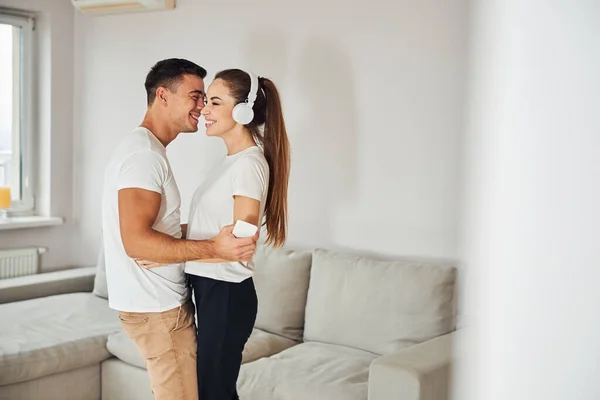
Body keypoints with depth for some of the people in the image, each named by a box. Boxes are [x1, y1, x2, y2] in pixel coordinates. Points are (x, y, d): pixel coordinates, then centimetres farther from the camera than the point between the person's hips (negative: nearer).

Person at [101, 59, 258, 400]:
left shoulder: (148, 149, 14)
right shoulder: (144, 152, -19)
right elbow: (136, 241, -27)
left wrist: (214, 231, 9)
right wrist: (214, 248, -25)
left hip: (163, 300, 10)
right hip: (157, 307, -10)